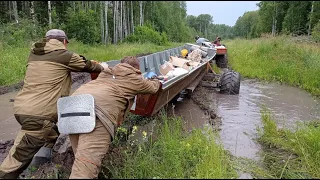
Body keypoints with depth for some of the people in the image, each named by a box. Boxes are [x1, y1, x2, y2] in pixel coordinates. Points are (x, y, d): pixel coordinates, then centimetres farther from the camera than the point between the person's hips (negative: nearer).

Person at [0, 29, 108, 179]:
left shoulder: (34, 54, 15)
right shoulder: (64, 55, -5)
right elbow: (87, 65, 9)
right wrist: (102, 68, 29)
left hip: (21, 108, 8)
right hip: (38, 114, -8)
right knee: (20, 156, 0)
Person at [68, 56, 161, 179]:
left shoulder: (107, 72, 37)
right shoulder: (134, 78, 21)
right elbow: (153, 87, 40)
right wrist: (154, 79, 64)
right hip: (98, 110, -8)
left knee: (81, 156, 17)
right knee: (85, 168, -15)